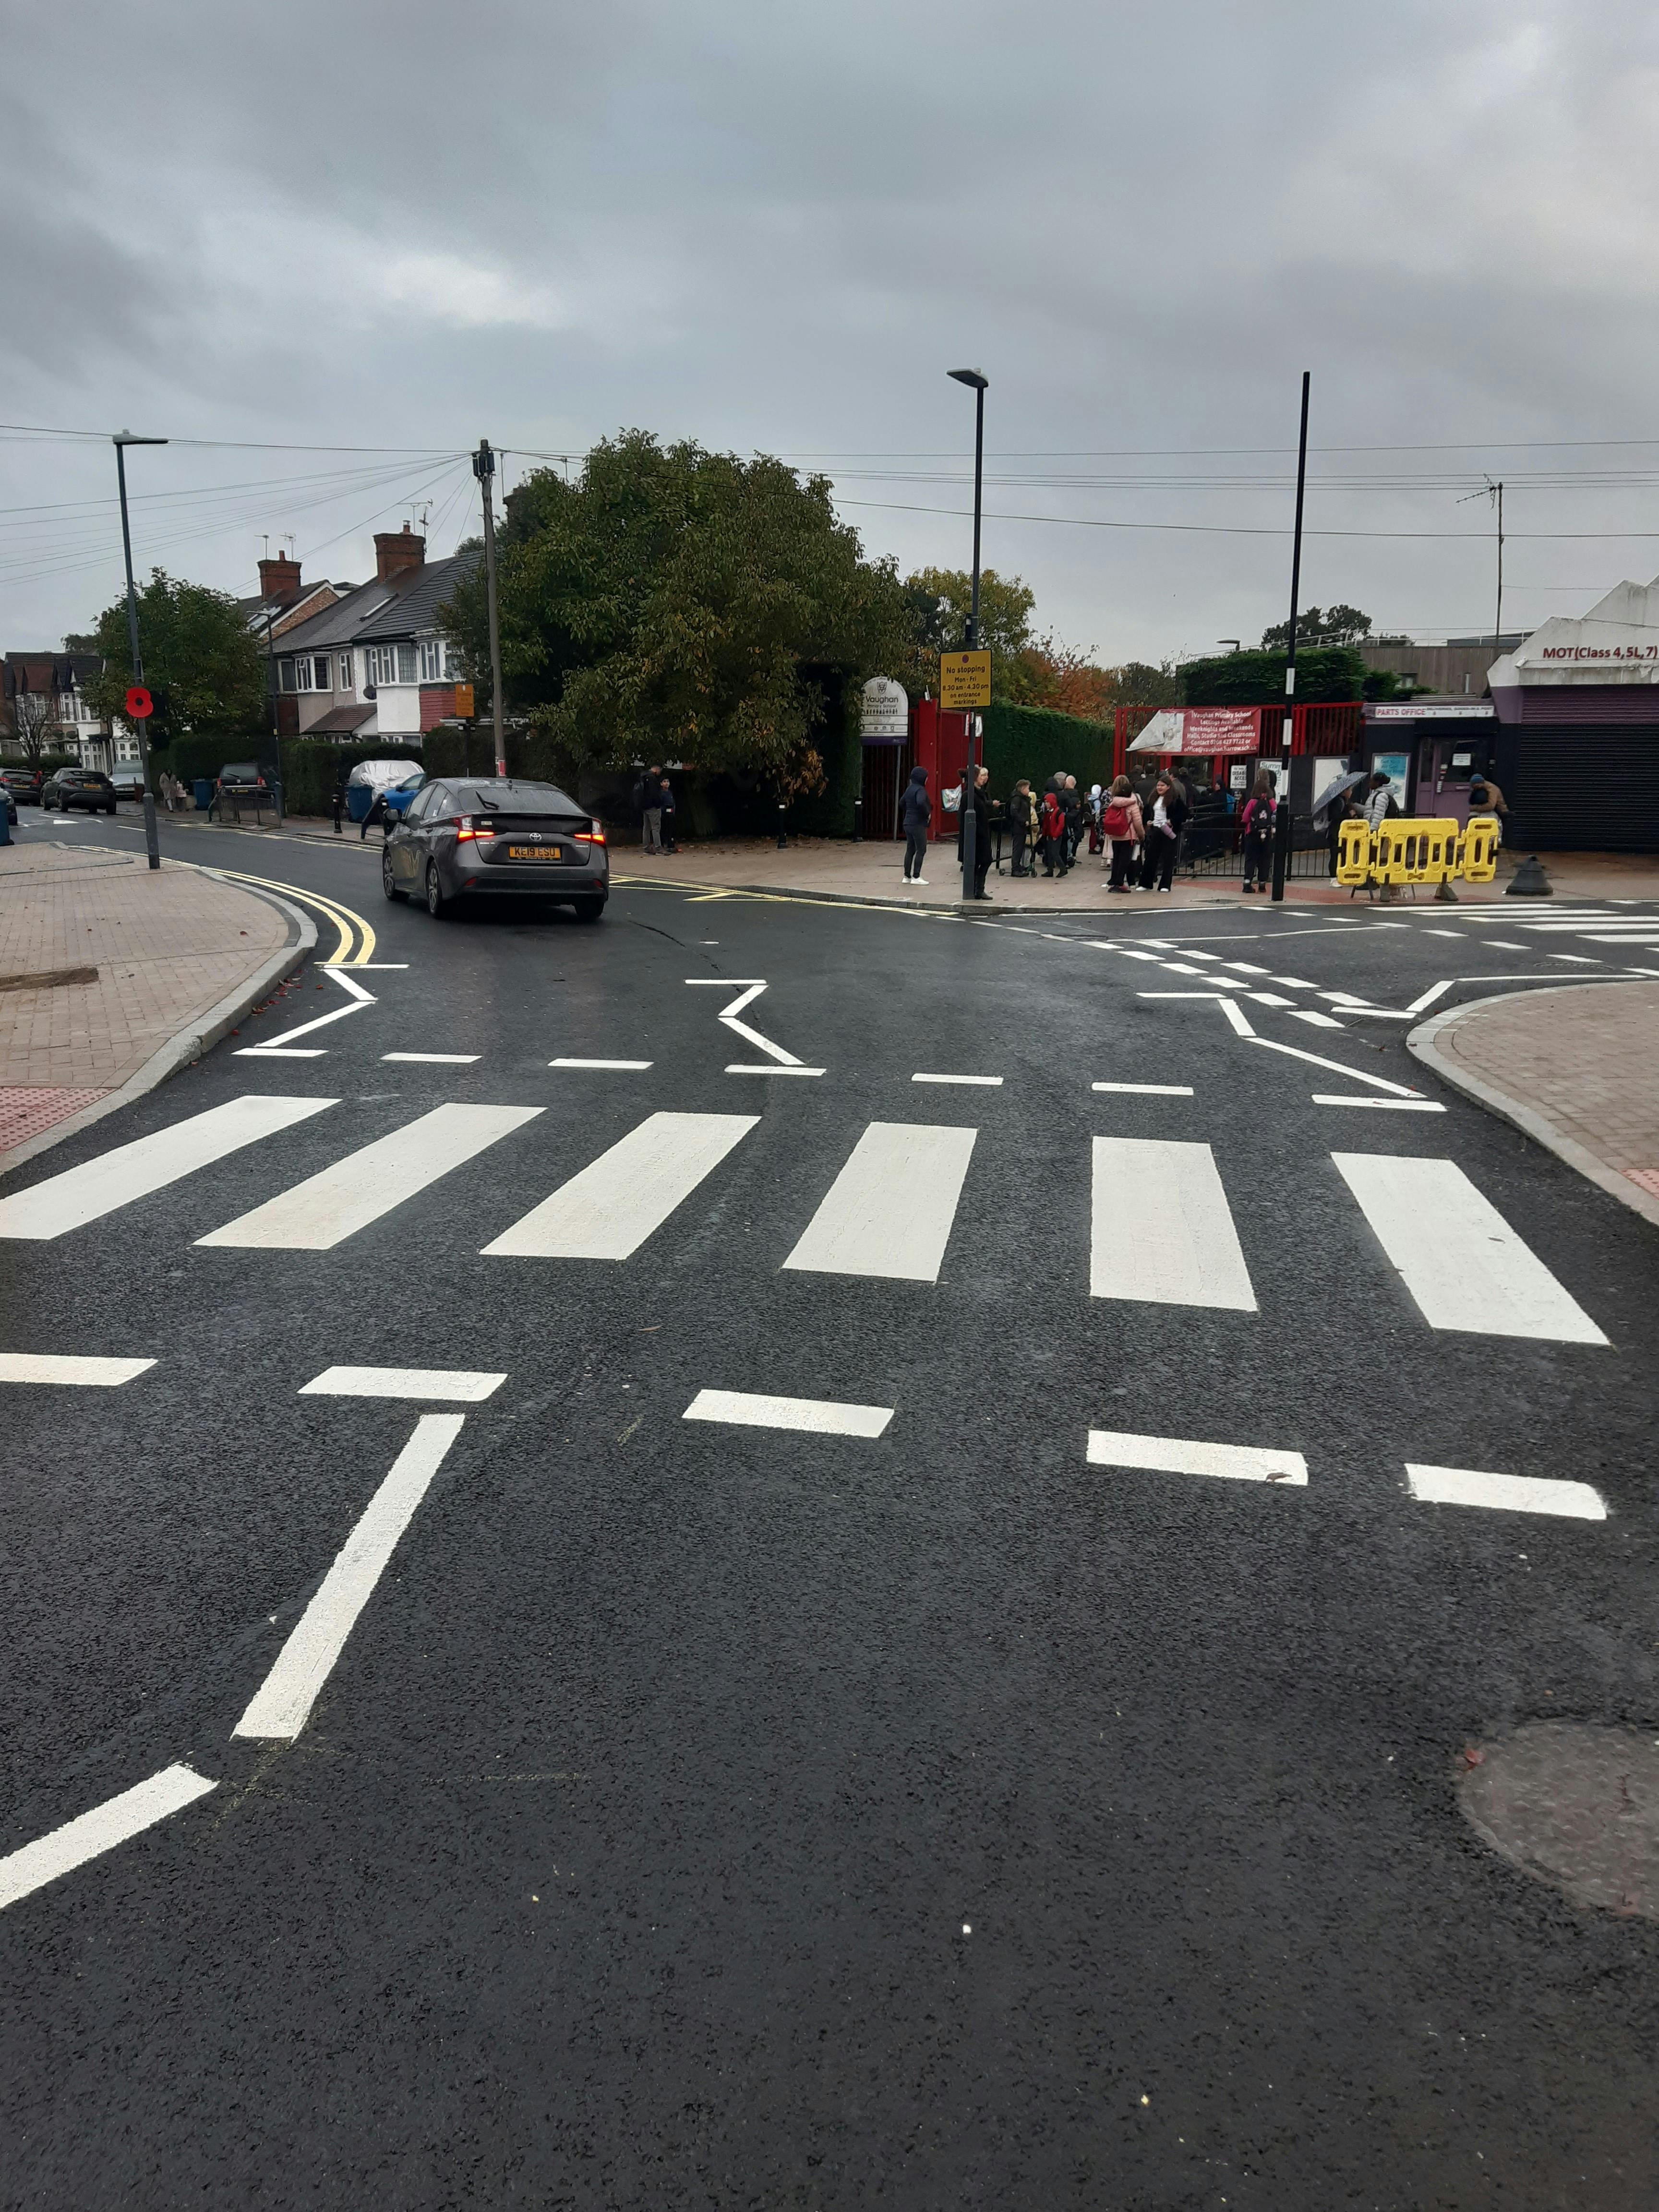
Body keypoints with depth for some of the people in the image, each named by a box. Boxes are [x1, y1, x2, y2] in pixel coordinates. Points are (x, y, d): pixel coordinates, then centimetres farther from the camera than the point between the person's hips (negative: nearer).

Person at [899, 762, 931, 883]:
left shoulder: (909, 789, 11)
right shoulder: (920, 790, -16)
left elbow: (902, 803, 22)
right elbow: (921, 803, -33)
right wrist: (928, 814, -20)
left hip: (907, 823, 9)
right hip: (918, 824, -9)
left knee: (910, 850, 13)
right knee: (921, 850, -1)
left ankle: (907, 876, 15)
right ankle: (916, 877, -1)